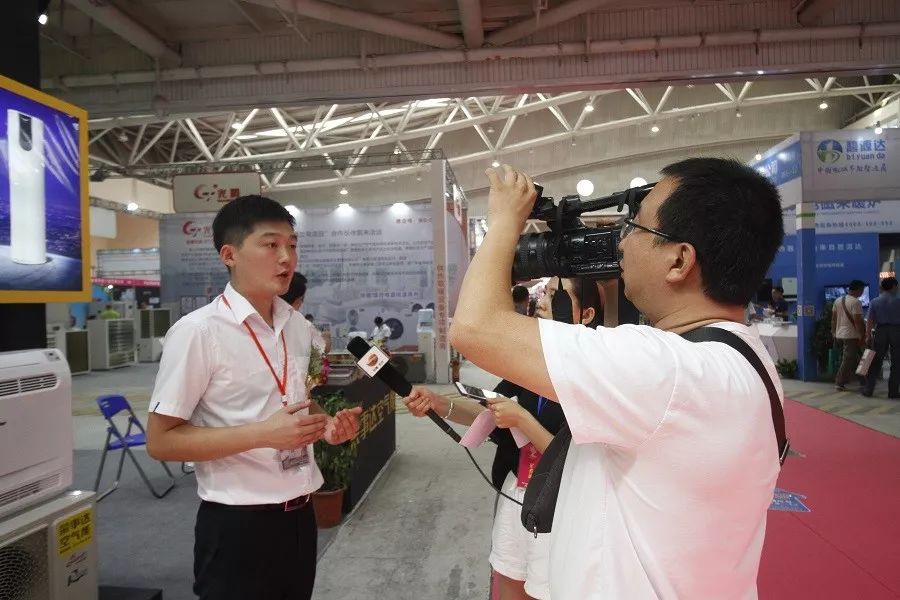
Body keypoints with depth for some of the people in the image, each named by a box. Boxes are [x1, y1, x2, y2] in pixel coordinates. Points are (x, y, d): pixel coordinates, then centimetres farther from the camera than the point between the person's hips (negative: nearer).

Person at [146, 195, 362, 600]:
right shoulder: (198, 331, -16)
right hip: (238, 524, -6)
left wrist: (326, 424, -3)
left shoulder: (298, 327, 4)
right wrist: (262, 434, -25)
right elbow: (160, 440, -15)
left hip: (299, 515, 7)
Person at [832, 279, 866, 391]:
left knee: (845, 359, 17)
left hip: (839, 335, 8)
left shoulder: (838, 301, 9)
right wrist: (863, 336, -12)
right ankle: (839, 383, -1)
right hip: (851, 336, -8)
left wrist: (833, 332, 20)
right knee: (848, 361, -2)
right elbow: (858, 321, -18)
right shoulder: (856, 302, -14)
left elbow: (833, 318, 13)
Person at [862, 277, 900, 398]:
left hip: (881, 331, 2)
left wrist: (868, 336, 2)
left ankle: (868, 390, 6)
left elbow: (870, 321, -3)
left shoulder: (875, 302, -1)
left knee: (876, 362, 7)